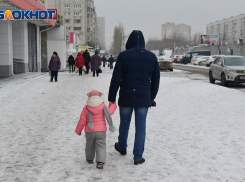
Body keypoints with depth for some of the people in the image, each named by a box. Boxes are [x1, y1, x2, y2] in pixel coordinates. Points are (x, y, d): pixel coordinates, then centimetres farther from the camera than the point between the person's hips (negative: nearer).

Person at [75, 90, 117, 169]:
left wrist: (78, 130, 8)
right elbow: (110, 112, 13)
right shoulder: (103, 106, -4)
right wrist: (113, 106, 33)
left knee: (90, 145, 20)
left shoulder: (86, 108, -5)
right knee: (100, 146, 0)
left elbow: (82, 121, -4)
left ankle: (89, 159, 37)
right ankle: (100, 161, -15)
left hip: (89, 131, 1)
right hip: (101, 131, -1)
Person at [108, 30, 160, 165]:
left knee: (124, 124, 17)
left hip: (126, 98, -1)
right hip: (144, 98, 1)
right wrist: (152, 98, 19)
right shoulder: (152, 57, 3)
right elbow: (156, 80, 9)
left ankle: (122, 148, 39)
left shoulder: (123, 56, -6)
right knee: (141, 127, 5)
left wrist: (111, 98, -2)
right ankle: (138, 157, 8)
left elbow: (116, 79, -7)